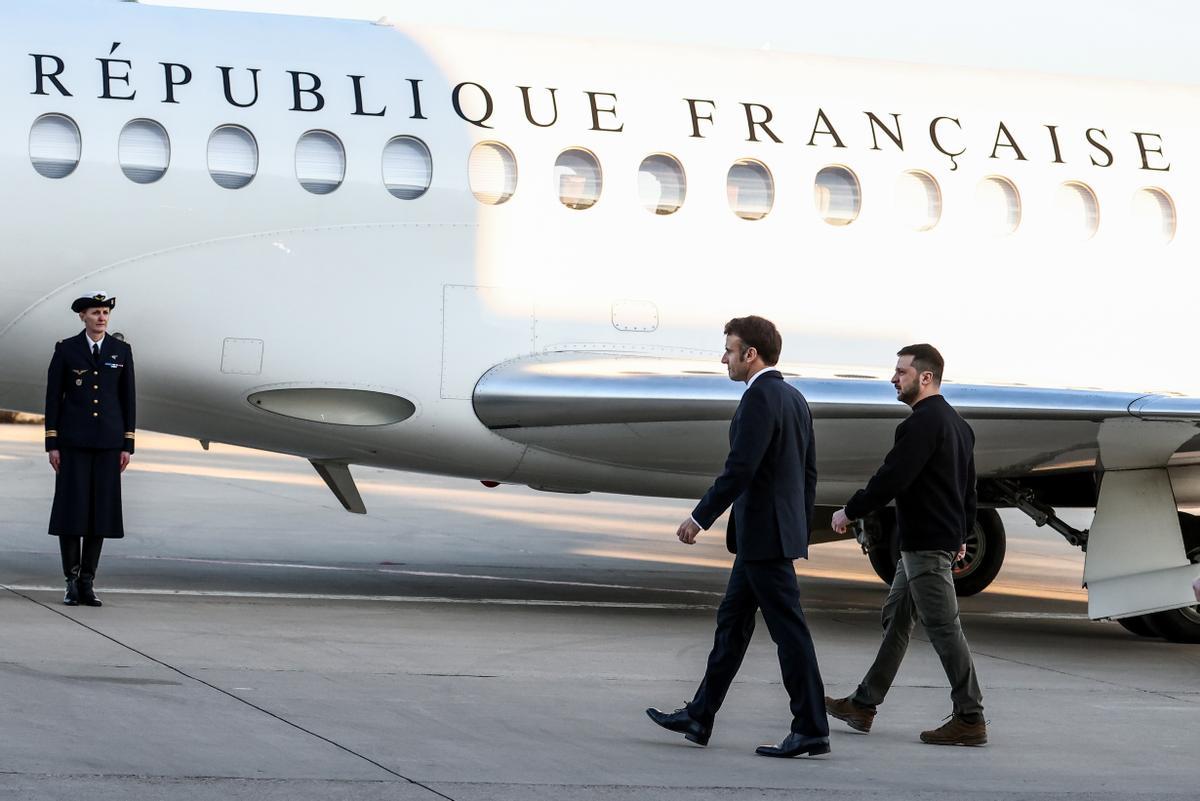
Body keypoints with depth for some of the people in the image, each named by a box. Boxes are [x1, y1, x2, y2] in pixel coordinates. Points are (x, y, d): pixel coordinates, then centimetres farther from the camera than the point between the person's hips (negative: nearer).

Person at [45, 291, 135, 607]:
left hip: (108, 440, 2)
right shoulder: (66, 350, 0)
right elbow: (53, 397, 1)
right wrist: (52, 444, -5)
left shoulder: (121, 351, 5)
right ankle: (72, 583, 3)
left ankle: (87, 583, 7)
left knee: (101, 510, 1)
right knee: (71, 508, -4)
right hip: (73, 440, -2)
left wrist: (128, 445, 1)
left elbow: (128, 399, 7)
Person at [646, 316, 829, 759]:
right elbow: (809, 471, 17)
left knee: (788, 628, -6)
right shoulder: (794, 398, 14)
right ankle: (699, 717, 21)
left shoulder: (760, 397, -16)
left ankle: (811, 729, -3)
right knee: (732, 622, 15)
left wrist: (700, 518, -15)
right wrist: (800, 530, 22)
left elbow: (739, 469, -22)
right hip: (768, 534, 10)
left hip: (764, 533, -10)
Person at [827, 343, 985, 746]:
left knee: (943, 627, -8)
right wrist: (960, 534, 28)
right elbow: (968, 488, 22)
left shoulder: (922, 423, -17)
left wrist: (851, 511, -10)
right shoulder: (956, 423, 16)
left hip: (926, 545, -11)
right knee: (896, 618, 15)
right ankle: (863, 705, 22)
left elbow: (892, 477, -21)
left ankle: (970, 719, -6)